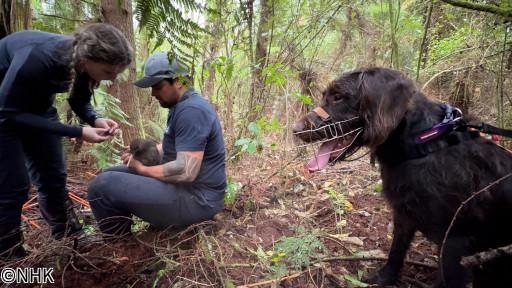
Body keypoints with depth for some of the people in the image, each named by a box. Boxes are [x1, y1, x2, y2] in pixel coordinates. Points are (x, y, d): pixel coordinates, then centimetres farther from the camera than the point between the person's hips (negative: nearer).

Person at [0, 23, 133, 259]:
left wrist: (95, 120, -24)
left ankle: (70, 239, 21)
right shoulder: (37, 59, -39)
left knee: (53, 176, 7)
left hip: (36, 102, 6)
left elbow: (79, 101, -2)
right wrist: (77, 132, -34)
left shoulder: (83, 64, -20)